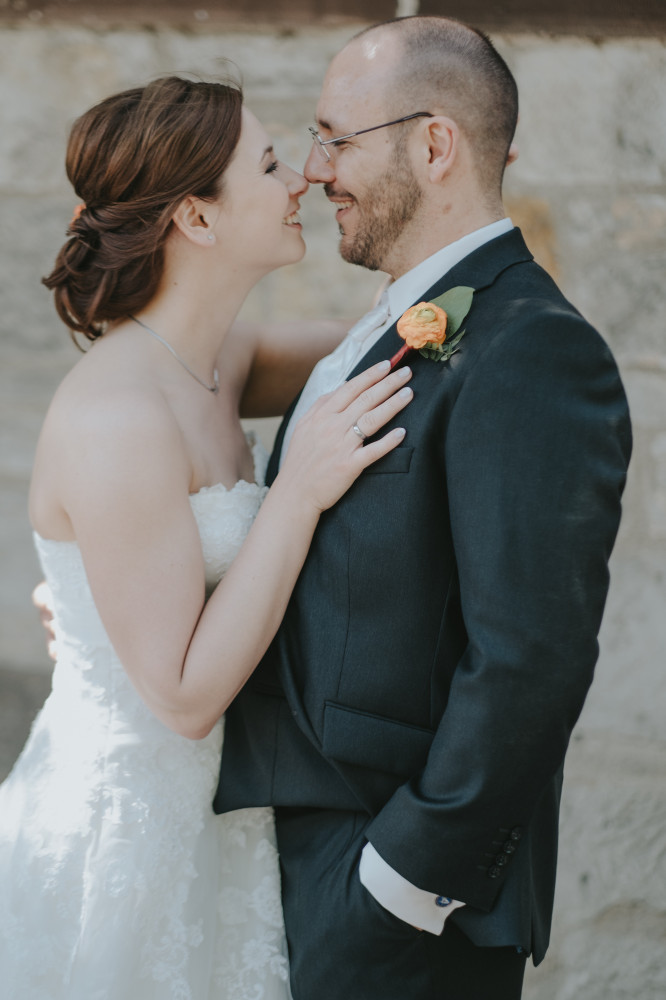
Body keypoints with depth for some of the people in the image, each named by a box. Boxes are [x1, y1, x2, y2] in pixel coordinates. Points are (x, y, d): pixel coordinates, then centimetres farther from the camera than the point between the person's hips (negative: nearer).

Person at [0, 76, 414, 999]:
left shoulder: (211, 360, 1)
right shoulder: (118, 419, -25)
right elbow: (185, 696, -23)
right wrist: (300, 491, -24)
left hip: (197, 810, 9)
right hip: (117, 832, -9)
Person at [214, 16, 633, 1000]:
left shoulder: (535, 356, -20)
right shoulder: (411, 329, 11)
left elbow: (530, 661, -25)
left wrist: (408, 880, -21)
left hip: (406, 896, -9)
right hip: (311, 849, 9)